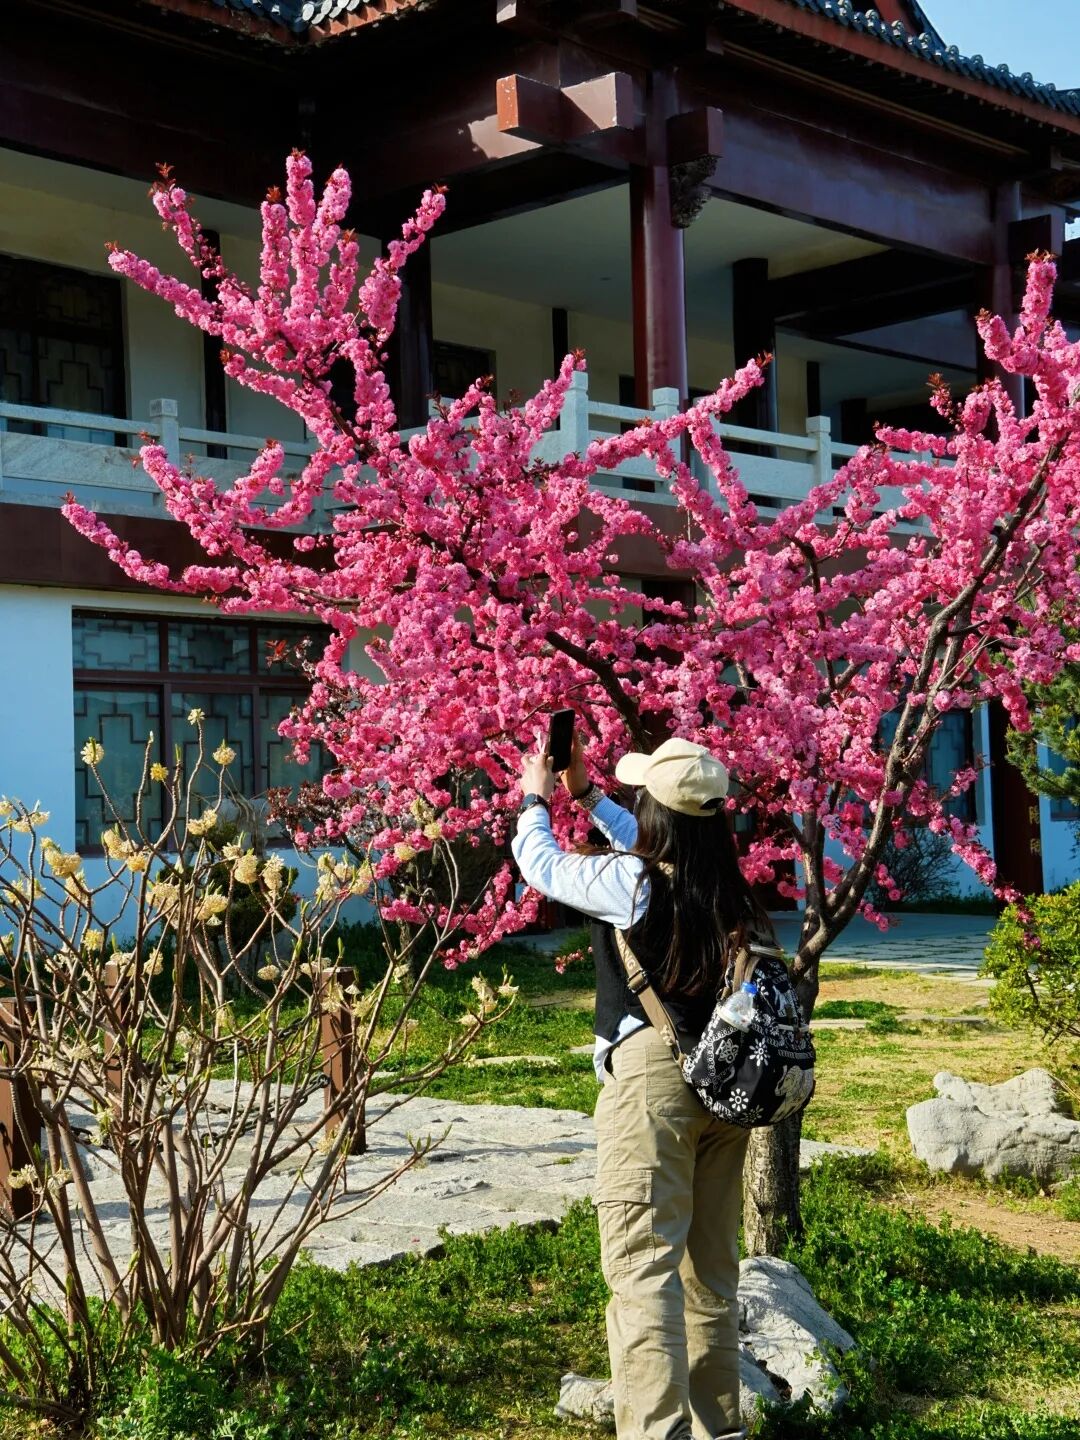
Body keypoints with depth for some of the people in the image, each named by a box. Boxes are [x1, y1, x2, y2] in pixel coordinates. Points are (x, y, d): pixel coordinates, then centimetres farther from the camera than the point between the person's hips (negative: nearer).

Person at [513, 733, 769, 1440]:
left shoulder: (627, 882, -10)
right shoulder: (729, 887, 7)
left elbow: (541, 863, 7)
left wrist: (535, 801, 25)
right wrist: (587, 795, 33)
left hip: (652, 1075, -7)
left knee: (643, 1262, -7)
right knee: (712, 1264, 15)